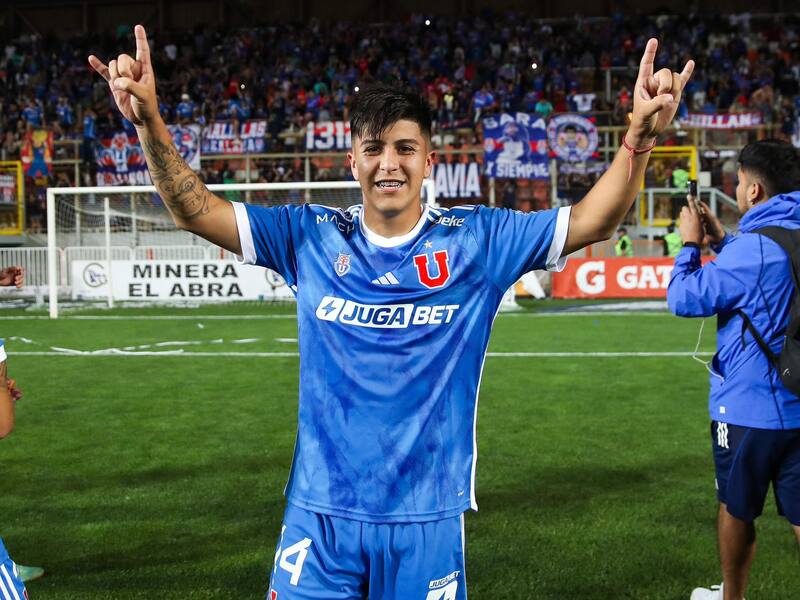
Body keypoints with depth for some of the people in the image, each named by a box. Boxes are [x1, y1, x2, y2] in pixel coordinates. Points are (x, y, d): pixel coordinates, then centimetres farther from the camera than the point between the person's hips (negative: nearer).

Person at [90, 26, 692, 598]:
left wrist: (640, 136, -23)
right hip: (320, 516, 1)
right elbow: (197, 210, -2)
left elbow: (591, 221, -7)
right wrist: (149, 122, -17)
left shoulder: (475, 240, -2)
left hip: (428, 520, 0)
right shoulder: (312, 237, 1)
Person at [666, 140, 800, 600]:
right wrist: (722, 241, 18)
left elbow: (684, 299, -11)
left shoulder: (752, 248, -19)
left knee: (737, 510, 14)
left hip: (749, 407, -6)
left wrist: (690, 243, 1)